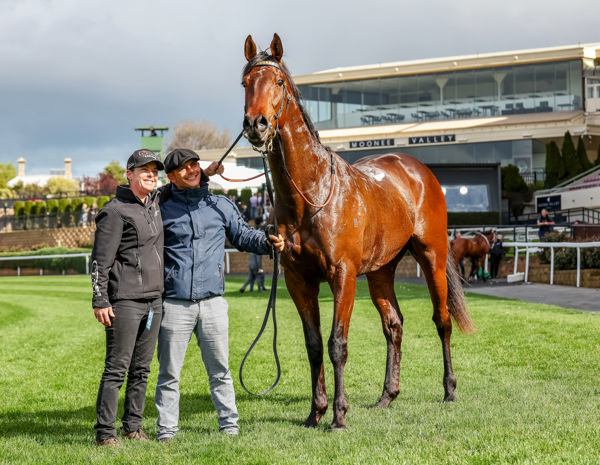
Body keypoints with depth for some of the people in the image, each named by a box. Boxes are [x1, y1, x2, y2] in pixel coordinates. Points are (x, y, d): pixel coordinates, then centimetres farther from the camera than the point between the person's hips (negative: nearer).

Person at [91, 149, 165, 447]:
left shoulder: (154, 202, 12)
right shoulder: (116, 211, -10)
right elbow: (100, 260, -12)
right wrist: (99, 301, -16)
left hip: (154, 299, 8)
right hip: (125, 300, -8)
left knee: (142, 368, 11)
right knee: (117, 367, -6)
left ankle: (133, 427, 19)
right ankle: (104, 432, -2)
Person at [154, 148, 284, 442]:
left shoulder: (221, 205, 9)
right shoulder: (163, 210, 4)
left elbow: (242, 235, 19)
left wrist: (267, 242, 2)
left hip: (212, 302, 1)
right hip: (174, 304, -1)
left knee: (219, 369, 8)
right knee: (169, 372, 3)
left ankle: (229, 425, 18)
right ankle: (166, 429, 12)